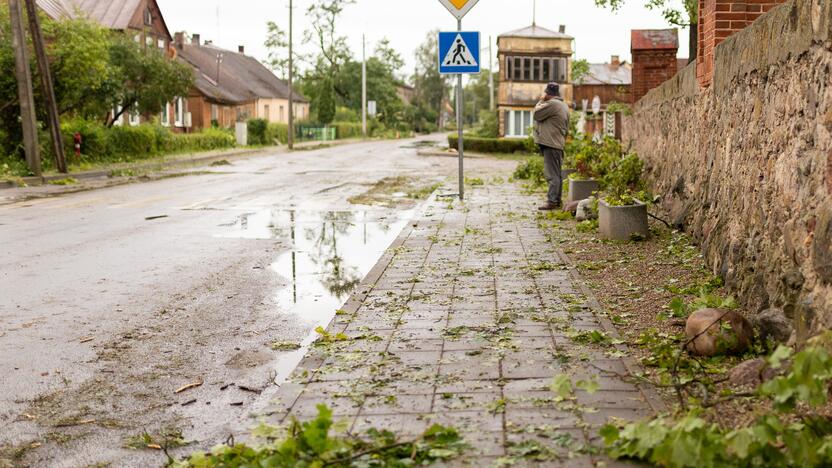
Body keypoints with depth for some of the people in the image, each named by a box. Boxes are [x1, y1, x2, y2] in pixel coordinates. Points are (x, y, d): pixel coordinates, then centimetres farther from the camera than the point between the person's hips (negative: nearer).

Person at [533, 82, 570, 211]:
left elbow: (537, 114, -8)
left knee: (552, 174, -10)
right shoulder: (564, 106, 17)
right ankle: (558, 200, 18)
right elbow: (567, 129, 21)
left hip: (550, 144, -10)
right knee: (557, 174, 13)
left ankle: (552, 201, -11)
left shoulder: (551, 104, -15)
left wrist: (541, 101, 3)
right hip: (558, 144, 10)